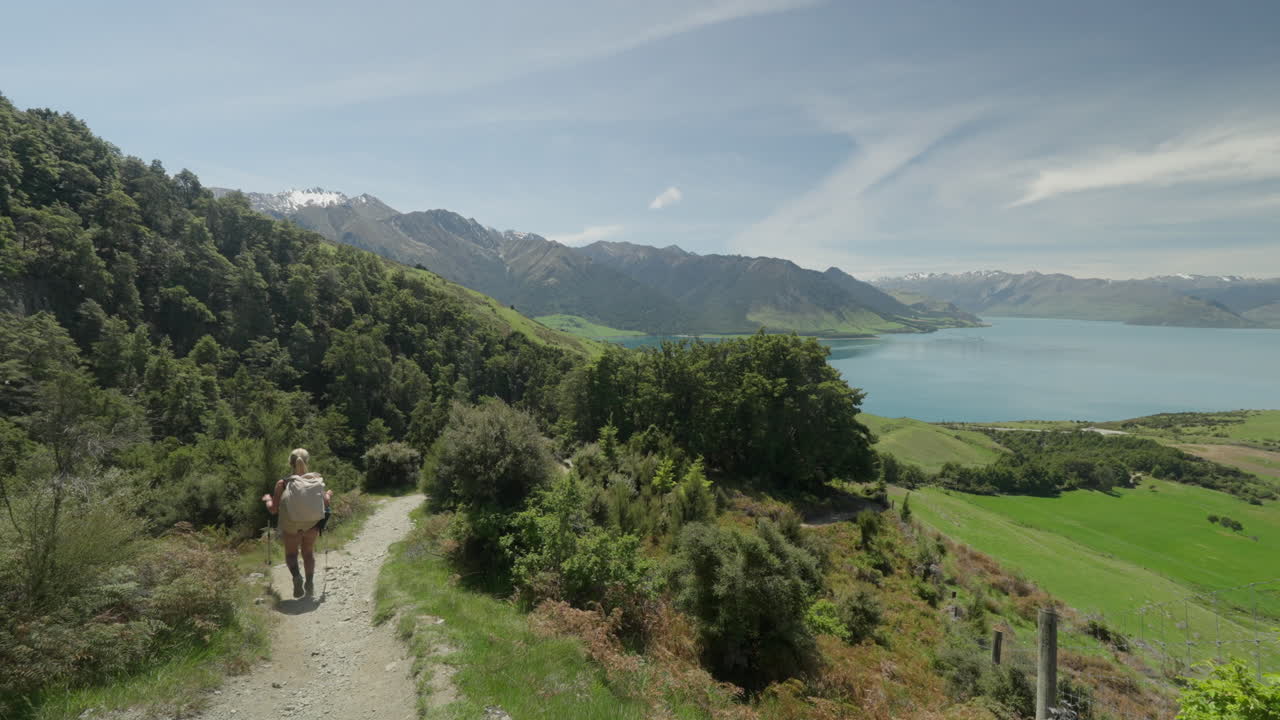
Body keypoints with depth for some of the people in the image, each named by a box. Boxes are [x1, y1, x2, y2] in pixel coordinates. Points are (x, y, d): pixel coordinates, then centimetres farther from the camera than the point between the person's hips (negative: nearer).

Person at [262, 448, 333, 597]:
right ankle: (310, 583, 25)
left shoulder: (282, 483, -15)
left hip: (291, 526, -1)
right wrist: (329, 496, 14)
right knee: (309, 552, 25)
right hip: (312, 524, 2)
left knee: (291, 553, 20)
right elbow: (324, 504, -8)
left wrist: (267, 499, 10)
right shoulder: (316, 478, -12)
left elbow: (274, 510, -10)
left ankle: (296, 576, -6)